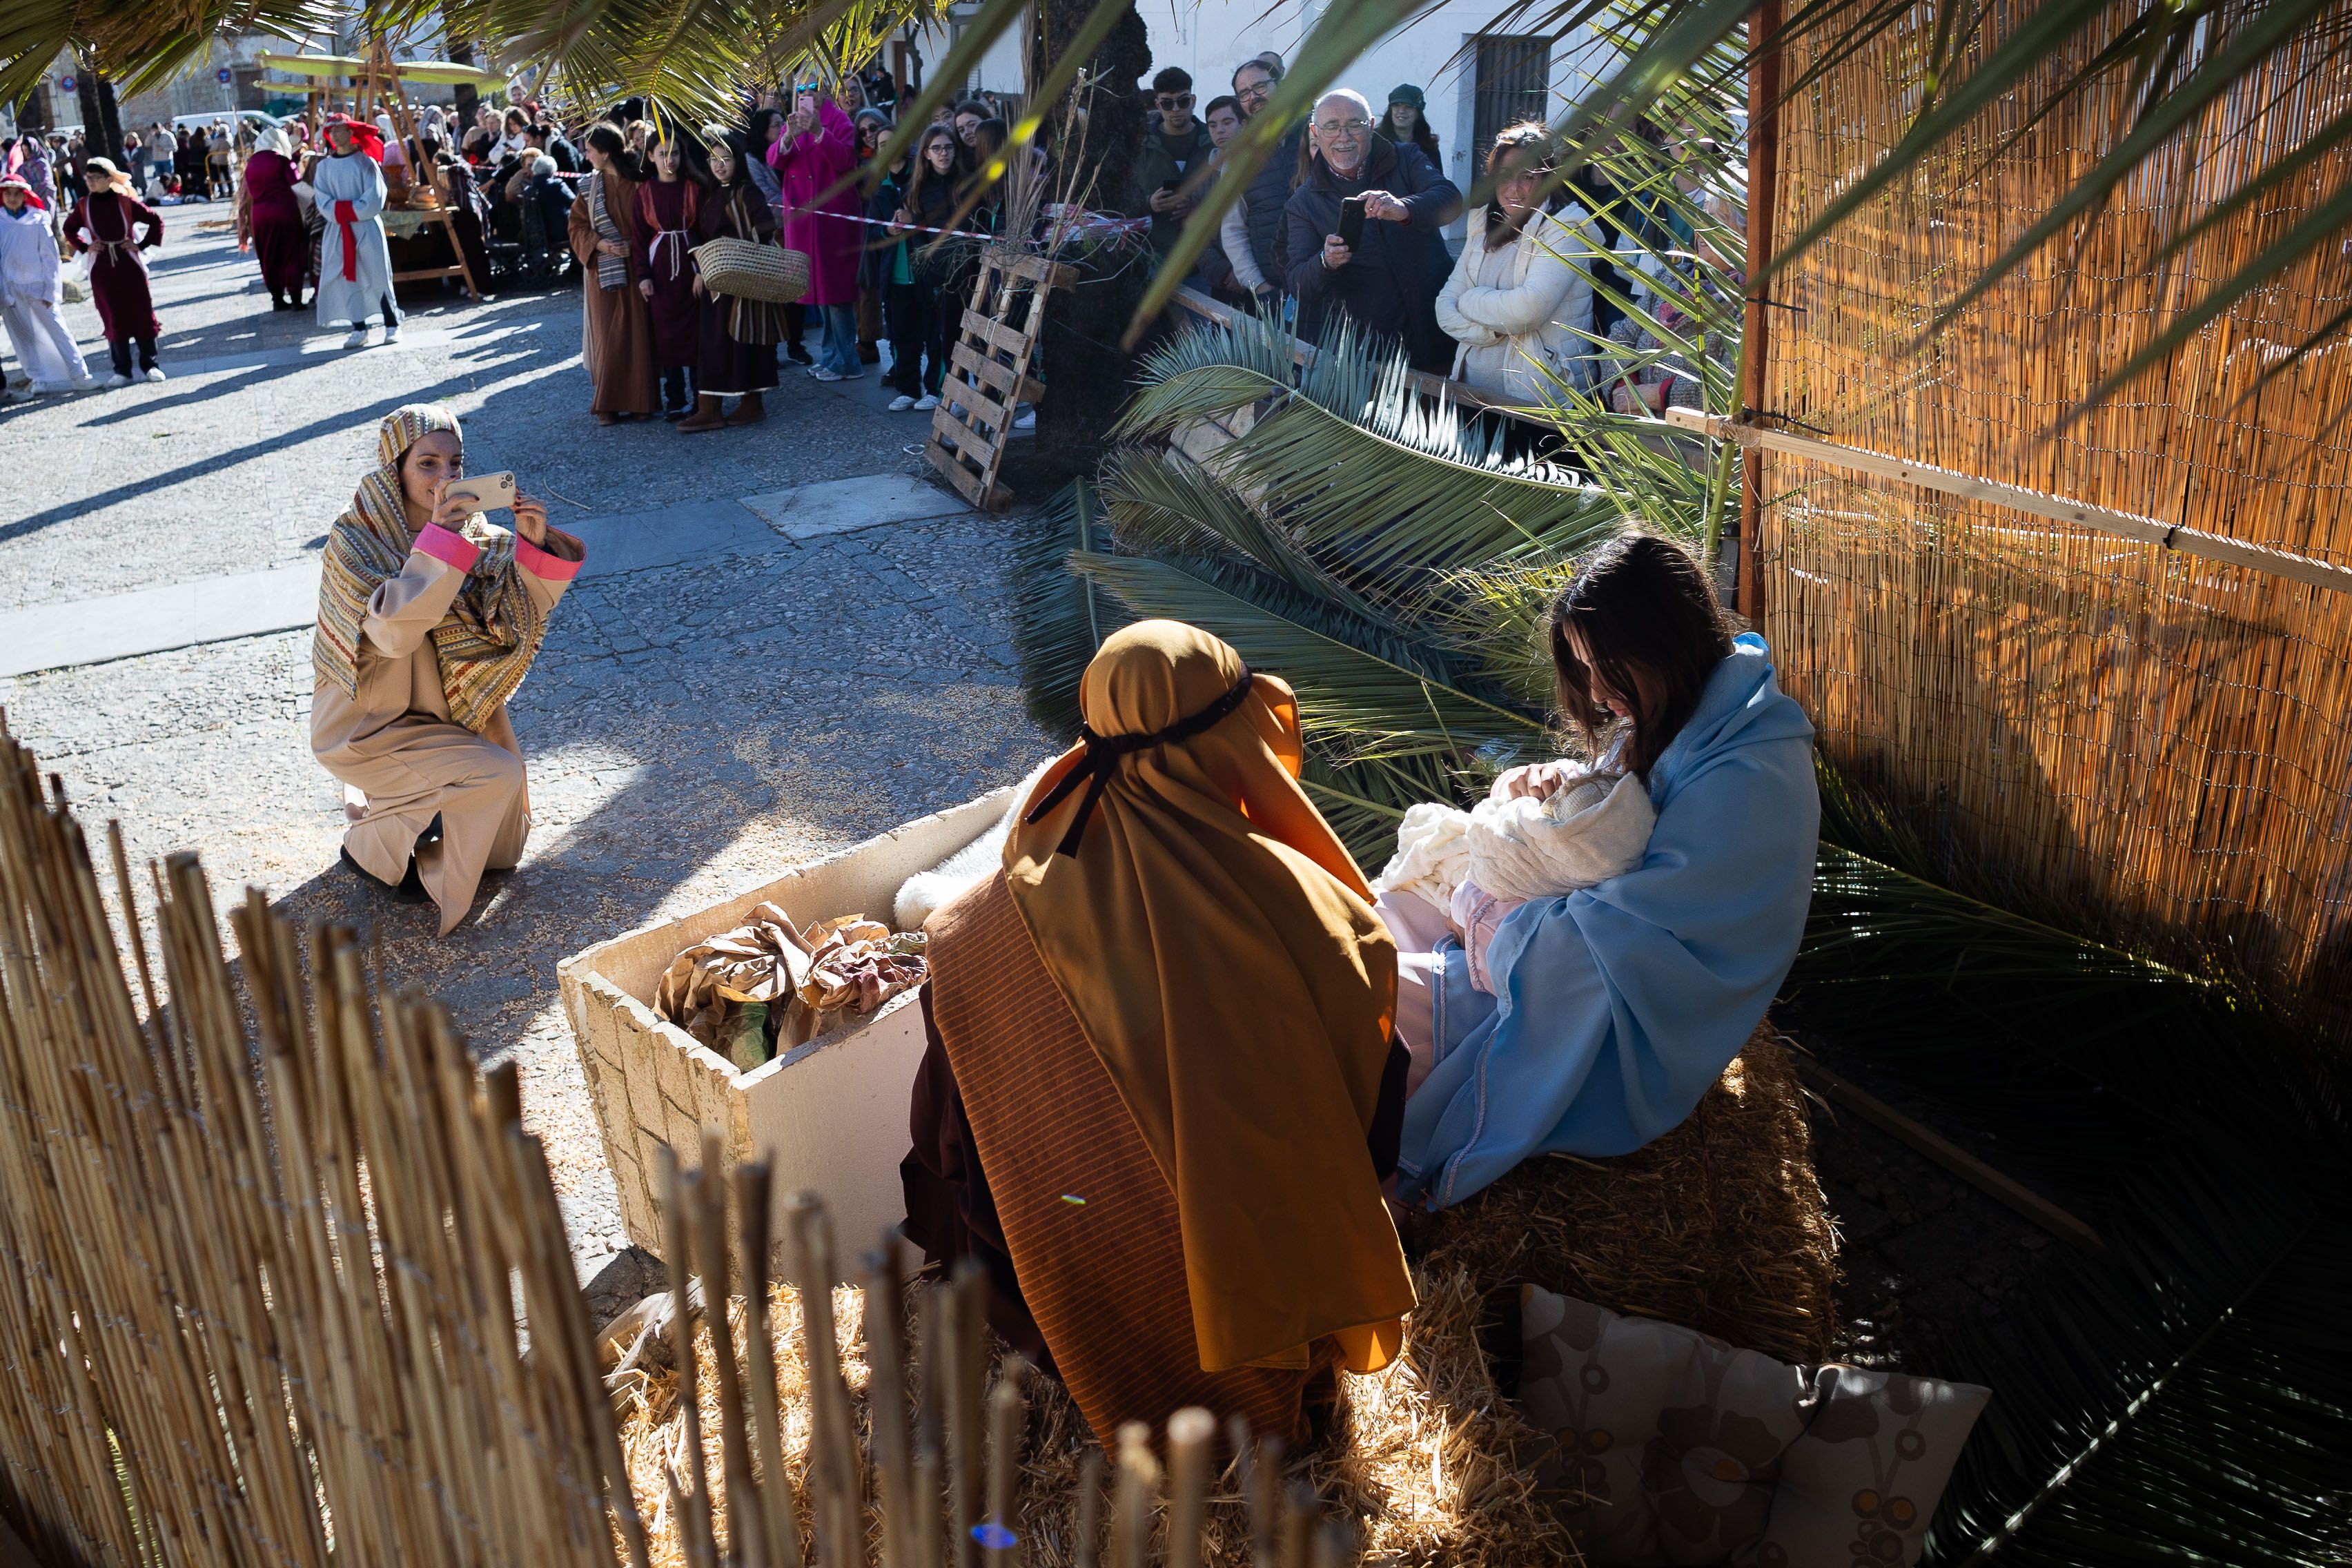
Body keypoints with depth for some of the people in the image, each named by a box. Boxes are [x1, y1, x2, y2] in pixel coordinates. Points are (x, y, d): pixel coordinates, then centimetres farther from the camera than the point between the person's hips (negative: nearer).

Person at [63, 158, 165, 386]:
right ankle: (122, 370, 8)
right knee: (113, 319, 4)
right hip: (102, 269, 2)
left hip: (129, 264, -2)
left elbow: (156, 221, -1)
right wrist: (84, 247, 4)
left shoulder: (125, 201, -5)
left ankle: (150, 365, 10)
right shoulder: (84, 205, 3)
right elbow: (69, 229, 18)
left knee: (141, 314, 1)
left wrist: (142, 245, -6)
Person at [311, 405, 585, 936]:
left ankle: (391, 803, 30)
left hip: (441, 704, 6)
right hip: (369, 726, -6)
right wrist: (439, 541, -40)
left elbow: (522, 611, -9)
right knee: (498, 777, -21)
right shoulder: (354, 538, -20)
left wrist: (535, 544, -26)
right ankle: (369, 846, 1)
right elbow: (393, 632, -35)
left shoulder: (469, 529, -4)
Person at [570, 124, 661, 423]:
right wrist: (602, 245, -12)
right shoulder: (590, 186, 5)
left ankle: (639, 400, 8)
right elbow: (578, 227, 5)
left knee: (638, 333, 0)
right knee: (608, 336, 1)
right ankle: (608, 403, 6)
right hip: (602, 270, 2)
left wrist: (634, 247, -15)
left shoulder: (639, 183, -3)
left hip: (635, 269, -2)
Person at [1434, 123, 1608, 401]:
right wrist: (1491, 331, -9)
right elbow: (1445, 307, 8)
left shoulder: (1566, 229, -3)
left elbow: (1528, 310, -17)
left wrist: (1470, 301, -1)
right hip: (1471, 388, 6)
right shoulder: (1482, 227, 15)